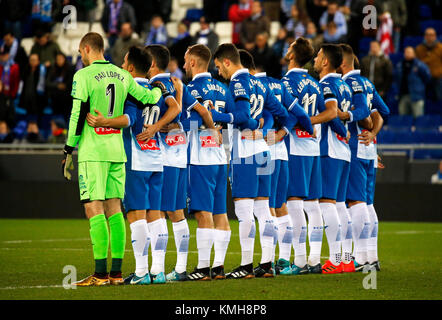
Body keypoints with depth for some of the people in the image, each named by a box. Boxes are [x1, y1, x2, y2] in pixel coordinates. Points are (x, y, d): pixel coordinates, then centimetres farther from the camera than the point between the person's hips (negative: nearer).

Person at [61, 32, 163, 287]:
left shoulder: (84, 76, -7)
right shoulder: (122, 75, 9)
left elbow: (78, 116, -10)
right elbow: (147, 98, 8)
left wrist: (69, 151, -3)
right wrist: (159, 89, 30)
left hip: (93, 151, -6)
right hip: (117, 150, 6)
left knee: (94, 209, -7)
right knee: (114, 208, 9)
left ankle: (101, 273, -12)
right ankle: (116, 272, 8)